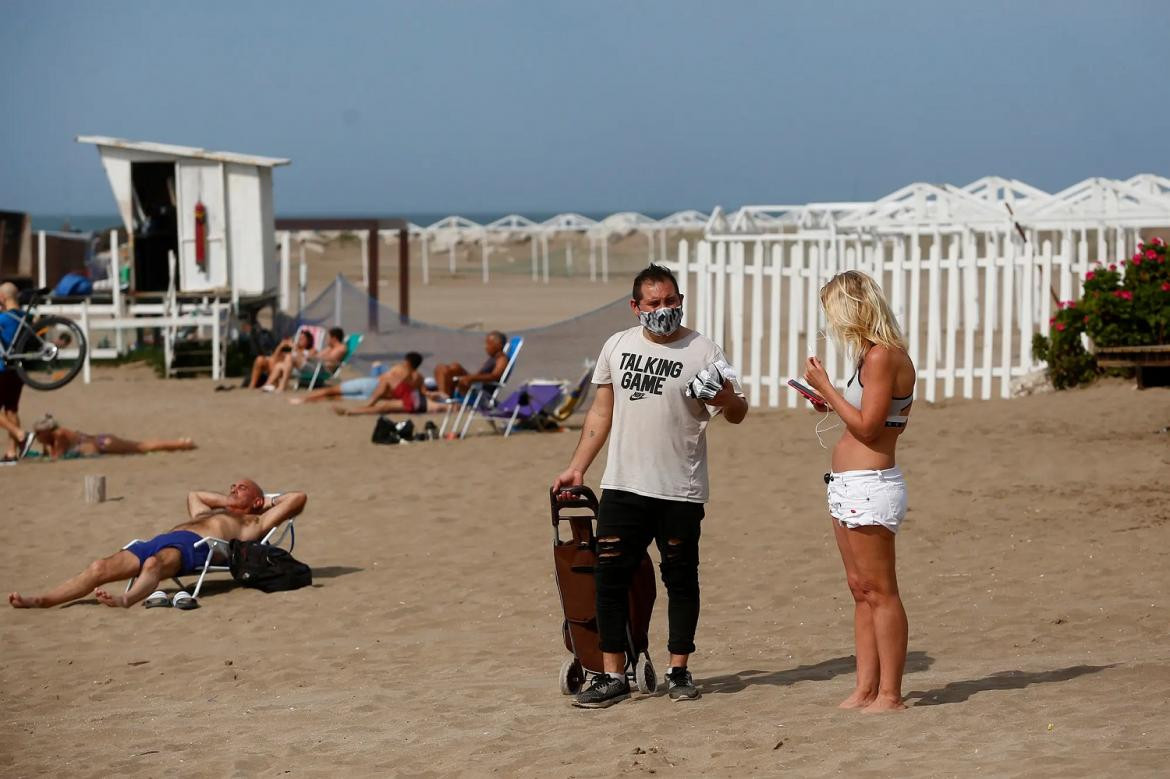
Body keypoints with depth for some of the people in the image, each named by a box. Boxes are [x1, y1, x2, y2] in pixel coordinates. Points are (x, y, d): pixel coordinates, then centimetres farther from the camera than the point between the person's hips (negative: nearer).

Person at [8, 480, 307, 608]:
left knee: (153, 563, -41)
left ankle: (126, 599, -70)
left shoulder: (253, 522, 24)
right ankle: (40, 600, -34)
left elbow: (298, 498, 19)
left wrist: (267, 502, 36)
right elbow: (193, 494, 62)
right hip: (160, 540, 6)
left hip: (191, 545, -6)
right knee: (101, 567, -18)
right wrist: (228, 501, 52)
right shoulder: (206, 513, 43)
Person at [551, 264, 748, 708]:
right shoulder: (617, 347, 8)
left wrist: (728, 399, -26)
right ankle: (613, 676, 5)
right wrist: (577, 468, 11)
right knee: (610, 577, -1)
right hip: (622, 487, 3)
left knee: (681, 579, 6)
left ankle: (679, 671, 18)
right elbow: (601, 413, 15)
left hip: (680, 491, -3)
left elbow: (737, 415, -3)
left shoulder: (701, 351, -3)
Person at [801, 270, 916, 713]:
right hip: (850, 489, 11)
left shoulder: (882, 357, -15)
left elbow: (867, 427, -18)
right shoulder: (876, 356, 15)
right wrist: (832, 403, 15)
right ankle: (865, 690, 15)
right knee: (860, 590, 11)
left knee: (879, 591, -6)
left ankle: (890, 694, -3)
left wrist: (826, 388, -11)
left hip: (869, 488, -11)